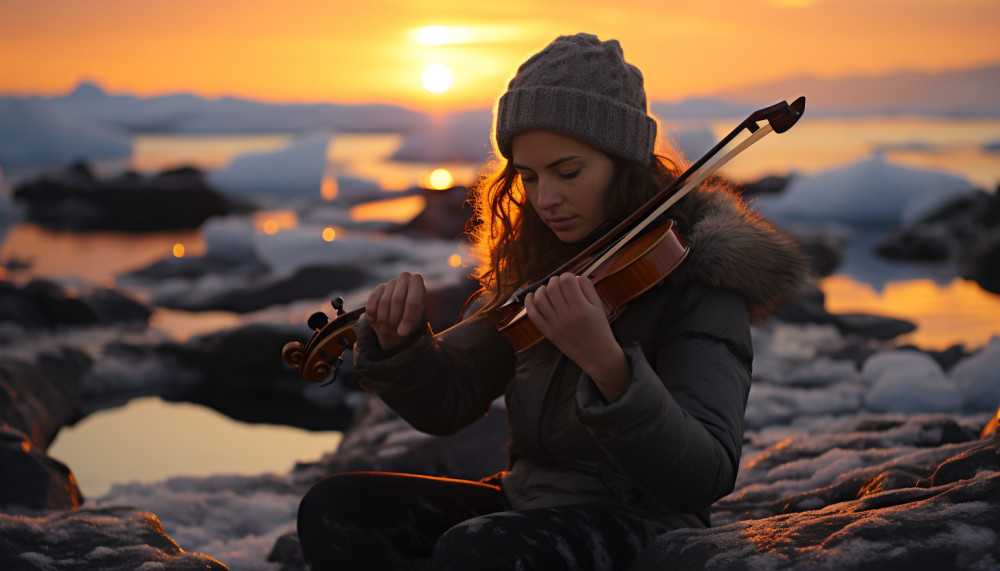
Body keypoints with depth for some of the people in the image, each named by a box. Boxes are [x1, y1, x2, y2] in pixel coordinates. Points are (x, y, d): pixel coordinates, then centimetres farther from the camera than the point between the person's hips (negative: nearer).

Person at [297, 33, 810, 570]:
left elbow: (704, 479, -24)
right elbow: (446, 405, 10)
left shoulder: (698, 272, -14)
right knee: (333, 507, -11)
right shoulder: (533, 262, 6)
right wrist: (399, 341, -13)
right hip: (524, 502, 7)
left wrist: (607, 364, -40)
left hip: (637, 526, -7)